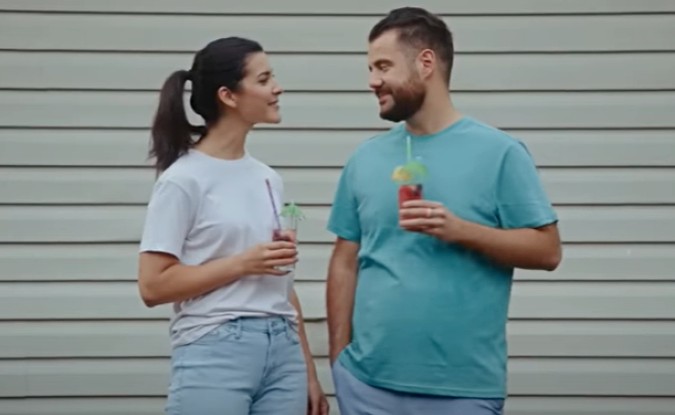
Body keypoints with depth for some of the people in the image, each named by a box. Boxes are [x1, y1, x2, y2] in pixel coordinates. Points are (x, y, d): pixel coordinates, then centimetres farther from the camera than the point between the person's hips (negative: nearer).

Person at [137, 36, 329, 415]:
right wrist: (244, 262, -14)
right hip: (214, 355, -6)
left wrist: (308, 369, 15)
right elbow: (154, 285, -11)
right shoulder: (183, 180, -7)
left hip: (282, 352, 6)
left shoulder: (269, 179, 12)